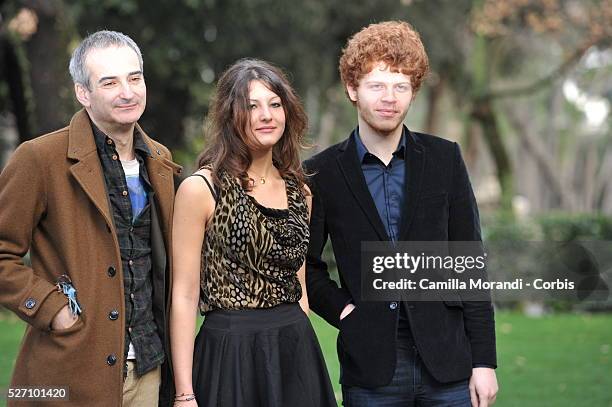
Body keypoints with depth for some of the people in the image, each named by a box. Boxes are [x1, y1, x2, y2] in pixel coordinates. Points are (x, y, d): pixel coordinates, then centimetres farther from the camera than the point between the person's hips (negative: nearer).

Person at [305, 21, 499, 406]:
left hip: (446, 362, 1)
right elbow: (306, 263, 11)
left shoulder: (444, 158, 3)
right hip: (370, 371, 0)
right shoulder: (322, 172, 1)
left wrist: (484, 360, -1)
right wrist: (340, 309, -5)